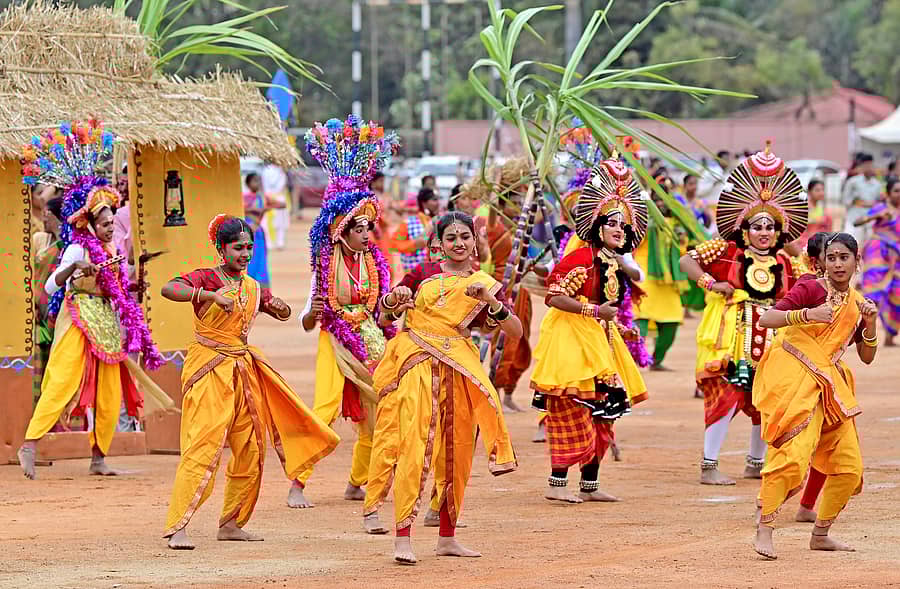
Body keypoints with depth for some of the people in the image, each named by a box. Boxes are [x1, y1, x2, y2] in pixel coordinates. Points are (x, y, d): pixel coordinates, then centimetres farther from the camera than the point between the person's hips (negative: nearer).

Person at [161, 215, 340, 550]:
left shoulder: (253, 288, 12)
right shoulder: (208, 278, -8)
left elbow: (283, 315, 24)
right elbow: (169, 289, -25)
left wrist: (280, 306, 0)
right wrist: (212, 294, -34)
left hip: (243, 370, 8)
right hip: (209, 369, -8)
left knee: (251, 449, 9)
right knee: (204, 445, -17)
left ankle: (230, 524, 20)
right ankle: (176, 528, -20)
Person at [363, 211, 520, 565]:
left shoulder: (485, 285, 9)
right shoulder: (424, 273, 5)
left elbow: (515, 332, 0)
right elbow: (386, 307, 14)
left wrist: (491, 302, -14)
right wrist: (396, 297, -9)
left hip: (457, 369, 3)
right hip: (416, 363, -3)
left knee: (456, 451, 9)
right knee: (414, 445, -14)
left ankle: (447, 538, 21)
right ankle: (403, 538, -18)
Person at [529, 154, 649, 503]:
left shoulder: (615, 266, 14)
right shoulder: (582, 258, -13)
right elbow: (554, 297, -19)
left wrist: (621, 330, 15)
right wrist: (594, 310, -21)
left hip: (598, 343, 9)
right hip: (571, 341, -9)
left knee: (601, 416, 9)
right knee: (572, 416, -10)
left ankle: (590, 485, 15)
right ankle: (557, 484, -6)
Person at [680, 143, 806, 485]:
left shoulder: (784, 263, 11)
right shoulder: (727, 252, -1)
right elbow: (687, 261, 1)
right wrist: (710, 283, -10)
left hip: (770, 339, 5)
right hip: (731, 336, -5)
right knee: (726, 397, -11)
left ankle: (756, 464, 26)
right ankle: (709, 467, -5)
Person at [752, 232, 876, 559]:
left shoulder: (857, 304, 13)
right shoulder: (812, 289, -6)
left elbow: (867, 357, 15)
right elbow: (766, 319, -15)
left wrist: (870, 324, -2)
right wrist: (807, 314, -27)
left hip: (827, 383, 7)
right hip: (793, 376, -7)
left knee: (849, 466, 6)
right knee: (794, 453, -22)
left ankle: (820, 535, 19)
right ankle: (764, 531, -17)